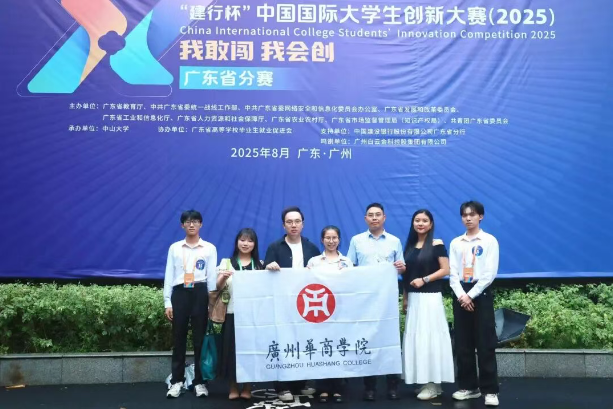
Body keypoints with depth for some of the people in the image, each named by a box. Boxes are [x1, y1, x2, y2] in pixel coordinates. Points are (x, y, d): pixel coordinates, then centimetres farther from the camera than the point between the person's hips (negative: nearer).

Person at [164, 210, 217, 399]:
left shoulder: (209, 248, 6)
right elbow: (169, 276, 8)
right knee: (178, 339, 5)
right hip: (179, 293, 1)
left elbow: (212, 276, 4)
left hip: (200, 293, -1)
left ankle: (199, 382, 11)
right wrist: (167, 302, 3)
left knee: (200, 339, 2)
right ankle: (177, 381, 14)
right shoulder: (175, 248, 9)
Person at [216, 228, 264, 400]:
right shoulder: (227, 263, 7)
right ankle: (233, 388, 11)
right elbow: (219, 286, -4)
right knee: (233, 348, 0)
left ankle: (247, 388, 12)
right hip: (233, 313, -1)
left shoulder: (260, 265, 12)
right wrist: (223, 277, -26)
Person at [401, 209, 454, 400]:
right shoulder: (410, 246, 12)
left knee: (430, 337, -5)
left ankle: (434, 383, 3)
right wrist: (404, 298, 12)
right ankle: (425, 381, 13)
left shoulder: (437, 244, -4)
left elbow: (445, 270, -8)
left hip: (430, 297, -6)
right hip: (413, 298, 6)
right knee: (415, 338, 6)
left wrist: (424, 279, -17)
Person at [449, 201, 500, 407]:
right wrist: (461, 295, -11)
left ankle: (490, 390, 3)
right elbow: (453, 273, 4)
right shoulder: (455, 243, 10)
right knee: (463, 344, 7)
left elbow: (490, 273, -8)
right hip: (460, 295, 4)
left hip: (481, 294, -4)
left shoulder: (489, 241, 0)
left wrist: (471, 295, -12)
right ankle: (468, 386, 17)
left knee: (485, 344, -4)